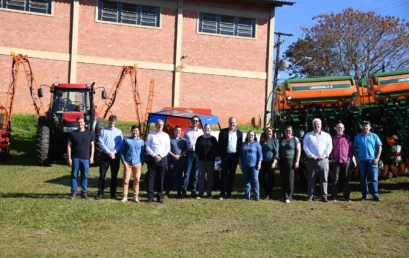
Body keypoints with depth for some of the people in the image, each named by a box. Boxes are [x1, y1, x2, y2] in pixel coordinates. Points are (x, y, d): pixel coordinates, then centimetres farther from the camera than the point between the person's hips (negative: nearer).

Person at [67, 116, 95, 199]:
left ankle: (84, 193, 12)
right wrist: (69, 158, -5)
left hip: (85, 158, 1)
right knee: (74, 175, 1)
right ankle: (73, 193, 8)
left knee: (84, 176, 5)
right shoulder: (73, 134, 3)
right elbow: (69, 146, 2)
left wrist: (91, 157, 2)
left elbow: (92, 145, 9)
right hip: (75, 158, -1)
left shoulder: (89, 133, 7)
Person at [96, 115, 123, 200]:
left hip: (115, 155, 2)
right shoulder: (103, 131, 3)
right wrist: (109, 152, -13)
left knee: (114, 175, 6)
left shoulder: (119, 132, 8)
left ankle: (113, 194, 12)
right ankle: (100, 194, 3)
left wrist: (114, 152, -12)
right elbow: (101, 143, -4)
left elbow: (120, 144, 1)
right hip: (105, 155, -1)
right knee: (102, 175, -2)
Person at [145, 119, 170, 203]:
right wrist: (154, 155, -10)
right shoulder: (151, 135, 4)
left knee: (161, 178, 4)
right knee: (151, 177, -2)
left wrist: (160, 156, -7)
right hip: (152, 158, -1)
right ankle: (150, 196, 2)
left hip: (162, 158, 1)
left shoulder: (166, 135, 8)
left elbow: (168, 148, 5)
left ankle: (160, 197, 10)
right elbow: (147, 147, 1)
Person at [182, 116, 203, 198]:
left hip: (198, 154, 1)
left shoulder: (201, 132, 10)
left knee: (196, 174, 4)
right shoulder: (187, 131, 12)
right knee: (187, 173, -6)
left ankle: (194, 190, 9)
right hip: (189, 153, 0)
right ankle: (184, 190, -5)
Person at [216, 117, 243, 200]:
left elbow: (240, 146, 8)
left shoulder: (239, 133, 9)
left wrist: (239, 157, 1)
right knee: (224, 175, -2)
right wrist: (219, 155, -6)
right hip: (225, 156, -2)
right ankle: (222, 193, 1)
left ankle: (229, 193, 13)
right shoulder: (223, 132, 4)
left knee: (232, 175, 6)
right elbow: (219, 144, 2)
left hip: (234, 156, 2)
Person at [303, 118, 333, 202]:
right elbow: (305, 147, 2)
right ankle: (311, 195, 6)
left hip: (323, 160, 0)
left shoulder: (326, 135, 13)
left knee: (324, 179, -1)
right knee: (311, 179, 1)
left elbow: (329, 146, 4)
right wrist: (312, 156, -10)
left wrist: (324, 155, -10)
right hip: (311, 160, 0)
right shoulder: (308, 135, 12)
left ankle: (324, 195, 3)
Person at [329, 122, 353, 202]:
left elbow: (351, 148, 7)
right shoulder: (333, 138, 10)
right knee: (335, 179, -2)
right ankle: (334, 197, 1)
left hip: (345, 161, 0)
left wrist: (349, 158, -2)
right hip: (336, 162, 0)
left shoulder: (347, 137, 8)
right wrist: (332, 158, 0)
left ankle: (346, 196, 10)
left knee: (346, 179, 5)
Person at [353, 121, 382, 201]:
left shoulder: (374, 136, 5)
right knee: (363, 179, 5)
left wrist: (377, 158, -4)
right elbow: (355, 148, 10)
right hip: (362, 161, 1)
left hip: (372, 160, -1)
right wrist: (357, 158, -1)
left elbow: (379, 147, 5)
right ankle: (364, 195, 13)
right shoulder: (358, 137, 8)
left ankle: (375, 195, 3)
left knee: (374, 178, -2)